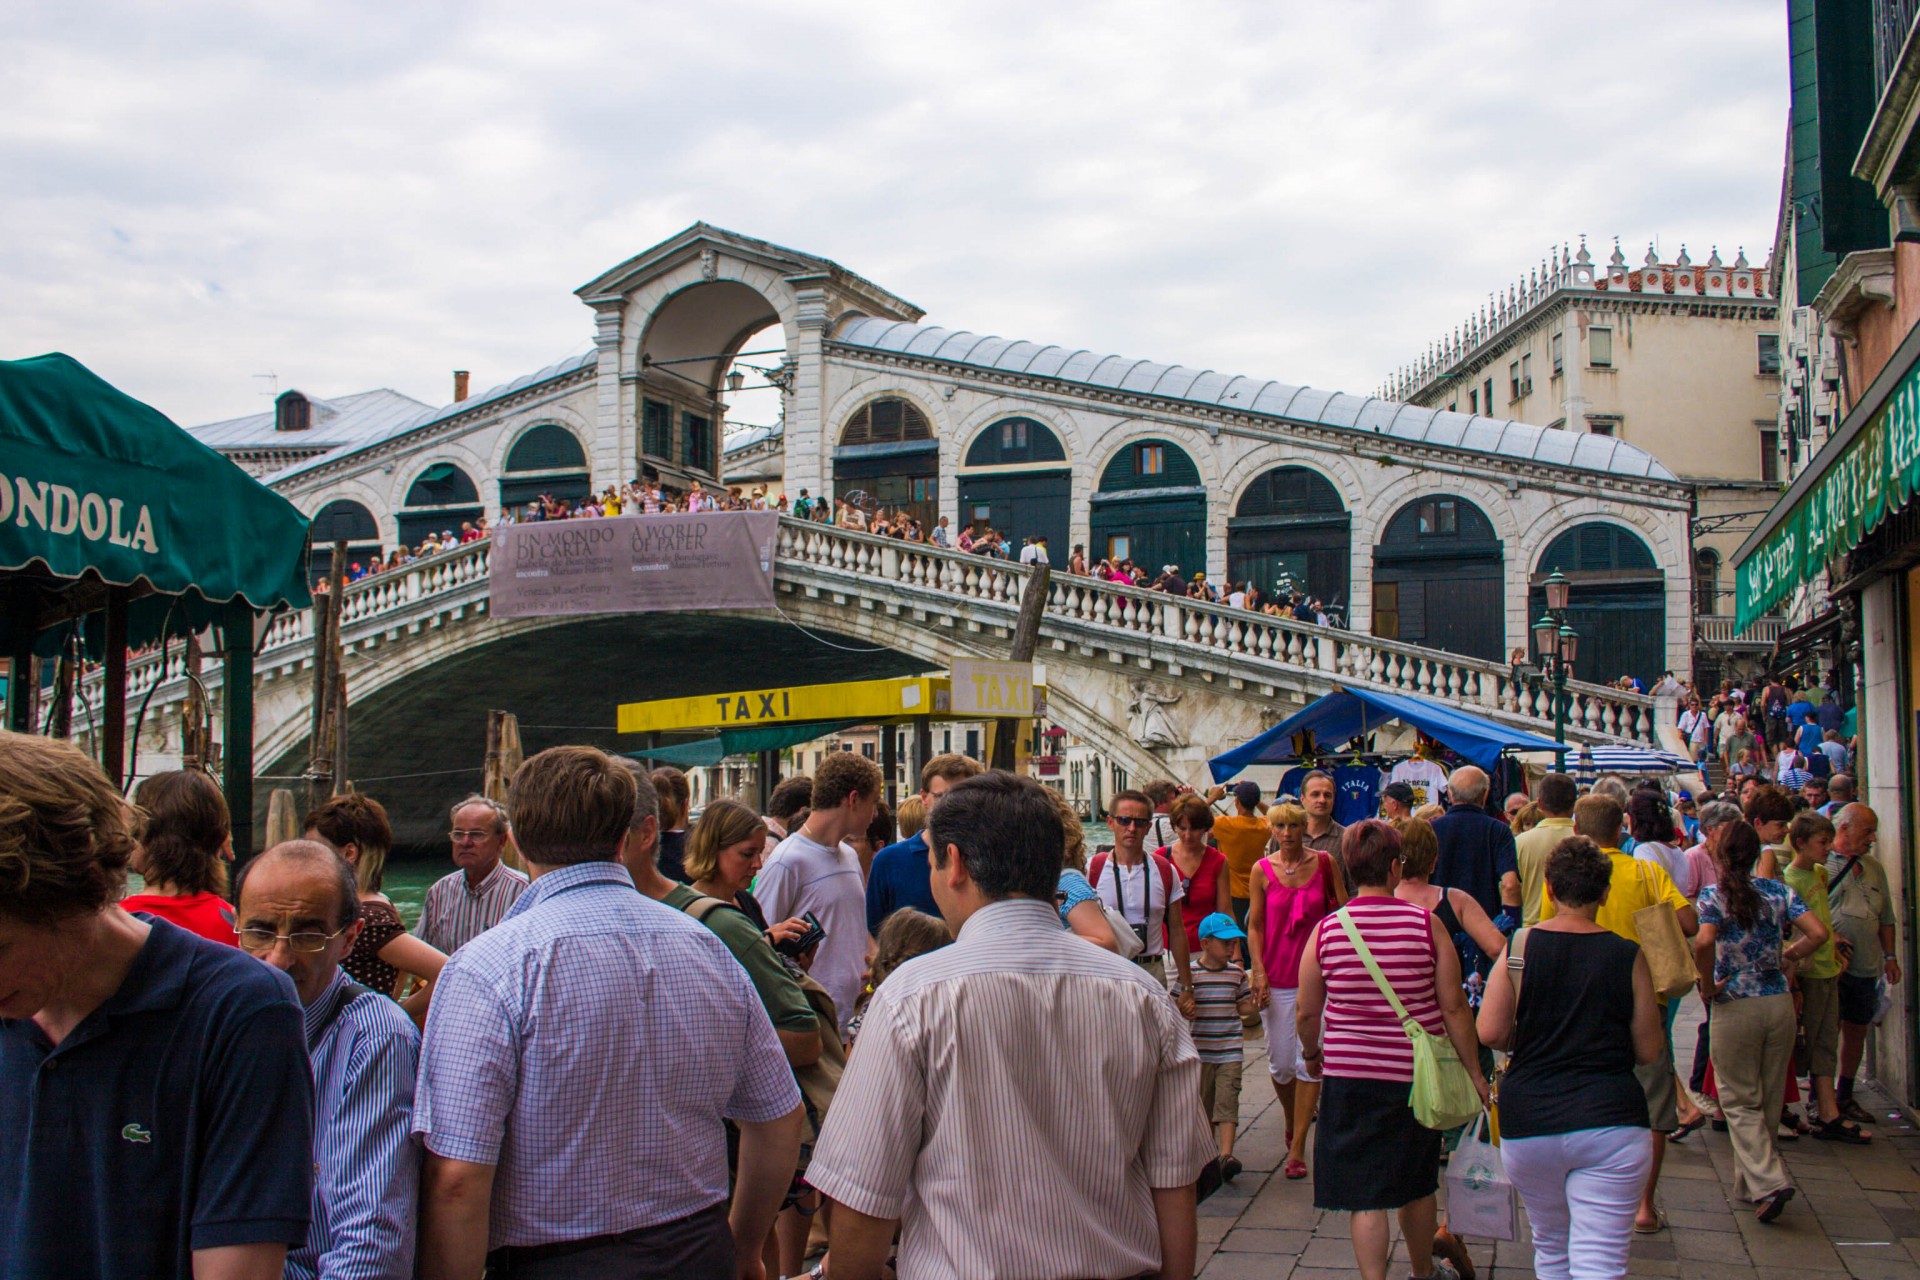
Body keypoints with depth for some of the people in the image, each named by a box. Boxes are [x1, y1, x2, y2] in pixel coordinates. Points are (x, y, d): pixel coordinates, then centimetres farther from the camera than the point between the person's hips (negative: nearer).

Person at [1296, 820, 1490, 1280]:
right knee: (1417, 1182, 22)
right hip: (1416, 1072, 1)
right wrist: (1474, 1073, 3)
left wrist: (1311, 1053, 21)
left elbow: (1307, 1013, 1)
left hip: (1350, 1075, -1)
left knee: (1366, 1195, 6)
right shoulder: (1426, 924, -9)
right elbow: (1453, 1007, -7)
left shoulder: (1326, 930, -7)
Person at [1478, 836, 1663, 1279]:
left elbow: (1490, 1033, -6)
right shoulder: (1628, 956, -2)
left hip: (1528, 1121, 2)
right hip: (1610, 1121, -1)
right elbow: (1648, 1051, 4)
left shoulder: (1520, 947, -2)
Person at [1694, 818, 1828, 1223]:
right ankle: (1749, 1184, 26)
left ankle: (1768, 1181, -10)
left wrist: (1708, 985, -11)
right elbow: (1818, 933, -7)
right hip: (1780, 1003, 4)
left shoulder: (1713, 895, -8)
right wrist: (1788, 957, 8)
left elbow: (1704, 942, -25)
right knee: (1769, 1100, 16)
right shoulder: (1778, 891, 2)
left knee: (1740, 1101, 6)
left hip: (1735, 1007, -4)